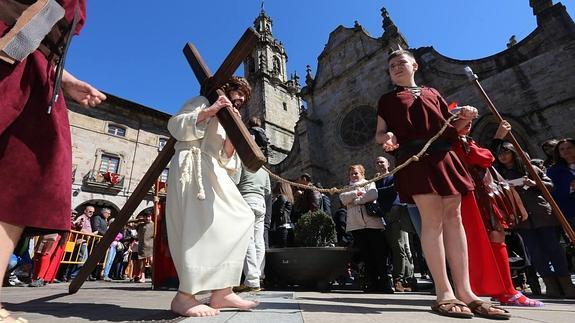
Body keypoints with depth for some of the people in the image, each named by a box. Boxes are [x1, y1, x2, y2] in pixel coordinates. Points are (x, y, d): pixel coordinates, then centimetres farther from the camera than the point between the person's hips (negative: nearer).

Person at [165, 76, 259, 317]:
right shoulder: (203, 102, 13)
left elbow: (226, 160, 18)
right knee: (201, 224, -23)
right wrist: (209, 111, -10)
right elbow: (175, 124, -3)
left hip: (213, 173, 8)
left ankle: (221, 292, -7)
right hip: (191, 166, -8)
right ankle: (184, 296, -17)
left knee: (241, 219, -6)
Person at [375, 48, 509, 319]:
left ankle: (464, 291, 1)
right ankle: (444, 293, -10)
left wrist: (463, 118, 2)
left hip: (444, 156, 4)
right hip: (414, 158, -4)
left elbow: (450, 126, 24)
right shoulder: (388, 99, 18)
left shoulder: (432, 93, 28)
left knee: (453, 217, -2)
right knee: (432, 218, -13)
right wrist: (387, 138, -17)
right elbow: (379, 133, 7)